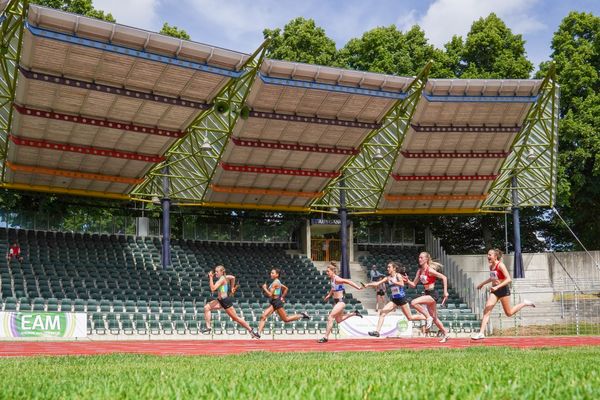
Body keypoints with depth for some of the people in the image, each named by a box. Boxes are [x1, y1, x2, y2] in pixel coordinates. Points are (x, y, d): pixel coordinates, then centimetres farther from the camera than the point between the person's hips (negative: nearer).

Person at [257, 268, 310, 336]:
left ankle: (302, 315, 13)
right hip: (272, 303, 10)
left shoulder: (275, 283, -16)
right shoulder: (277, 282, 13)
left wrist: (264, 288, -9)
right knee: (263, 317, -5)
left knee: (286, 319, 2)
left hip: (277, 302, -10)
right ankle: (259, 333, -12)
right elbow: (286, 288, 24)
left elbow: (270, 294, -21)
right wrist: (282, 297, 22)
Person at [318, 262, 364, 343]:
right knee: (338, 320, 20)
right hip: (336, 301, 10)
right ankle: (354, 313, 34)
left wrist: (358, 287, -25)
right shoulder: (332, 279, 7)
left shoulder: (337, 279, -20)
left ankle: (326, 337, -7)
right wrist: (329, 296, 31)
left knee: (330, 318, -12)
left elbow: (348, 282, -22)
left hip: (340, 301, -10)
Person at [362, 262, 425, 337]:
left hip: (402, 299, -5)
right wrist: (368, 284, -12)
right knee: (382, 312, -12)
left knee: (410, 318, 3)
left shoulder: (398, 275, -10)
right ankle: (377, 331, -14)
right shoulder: (388, 278, 5)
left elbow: (402, 284, -27)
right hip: (394, 299, 5)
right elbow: (377, 283, 0)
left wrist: (393, 281, -36)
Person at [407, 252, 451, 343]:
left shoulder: (430, 270, -14)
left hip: (433, 294, -9)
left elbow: (444, 278, -14)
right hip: (427, 294, 9)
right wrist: (407, 281, -9)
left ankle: (428, 317, -13)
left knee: (414, 303, -26)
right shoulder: (419, 271, 8)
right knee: (434, 318, 14)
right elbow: (414, 285, 11)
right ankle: (446, 333, 28)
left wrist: (445, 292, -16)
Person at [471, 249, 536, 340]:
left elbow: (509, 279, -23)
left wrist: (497, 287, -31)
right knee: (486, 310, -9)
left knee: (509, 313, 7)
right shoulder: (491, 266, 6)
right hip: (494, 291, 7)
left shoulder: (500, 265, -16)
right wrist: (482, 284, 25)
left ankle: (525, 303, 29)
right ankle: (481, 333, -14)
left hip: (503, 290, -7)